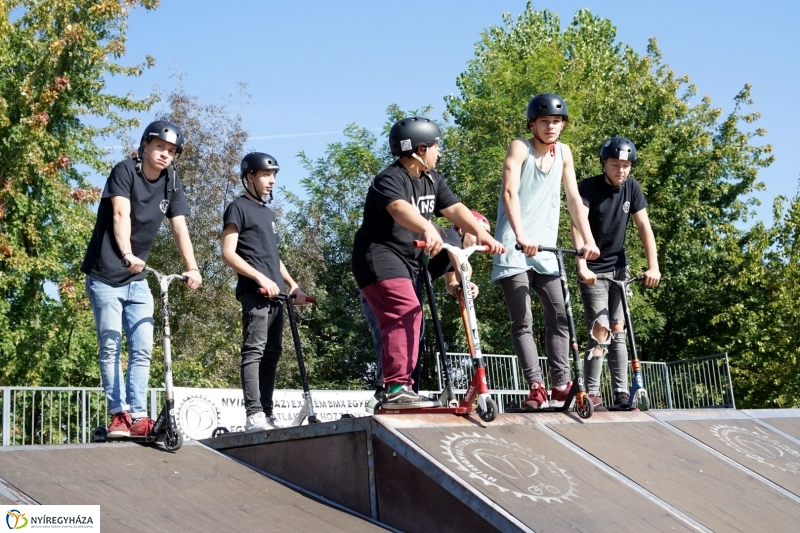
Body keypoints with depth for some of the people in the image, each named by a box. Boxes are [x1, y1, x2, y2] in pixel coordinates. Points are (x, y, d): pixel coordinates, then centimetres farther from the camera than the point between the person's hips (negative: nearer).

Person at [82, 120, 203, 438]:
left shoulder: (171, 184, 3)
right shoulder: (125, 172, -12)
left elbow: (179, 227, -4)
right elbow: (121, 214, -26)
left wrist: (192, 268, -18)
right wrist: (127, 254, -42)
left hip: (136, 279, 5)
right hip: (105, 276, -5)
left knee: (143, 348, -2)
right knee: (111, 346, -8)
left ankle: (137, 417, -1)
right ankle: (119, 414, -5)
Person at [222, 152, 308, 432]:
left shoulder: (268, 212, 25)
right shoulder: (238, 208, 1)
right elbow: (228, 253, -8)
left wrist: (293, 284, 16)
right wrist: (261, 278, -17)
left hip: (275, 293, 8)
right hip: (254, 291, -8)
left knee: (272, 353, 6)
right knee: (254, 351, -15)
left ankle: (267, 414, 7)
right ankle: (254, 416, -22)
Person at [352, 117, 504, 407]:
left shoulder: (432, 180, 9)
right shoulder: (390, 179, -19)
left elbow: (455, 209, -2)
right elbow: (400, 209, -39)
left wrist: (483, 235, -18)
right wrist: (428, 229, -59)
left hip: (407, 259, 10)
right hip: (378, 254, -9)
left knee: (396, 321, 13)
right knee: (407, 311, -25)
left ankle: (394, 390, 22)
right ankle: (398, 387, -29)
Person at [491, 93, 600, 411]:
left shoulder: (564, 153, 8)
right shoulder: (519, 148, -8)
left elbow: (573, 198, 5)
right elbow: (510, 193, -21)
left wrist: (588, 239, -8)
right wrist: (521, 236, -35)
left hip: (545, 251, 5)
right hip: (513, 249, -5)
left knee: (560, 317, -2)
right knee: (522, 322, -10)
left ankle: (561, 388, 1)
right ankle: (536, 388, -13)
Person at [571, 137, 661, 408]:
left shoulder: (631, 188, -1)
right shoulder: (589, 187, -15)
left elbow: (644, 227, -3)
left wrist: (653, 266, -13)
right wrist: (582, 266, -38)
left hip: (619, 267, 5)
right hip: (594, 270, -5)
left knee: (618, 331, 5)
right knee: (600, 330, -14)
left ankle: (621, 393, 8)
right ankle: (592, 394, -10)